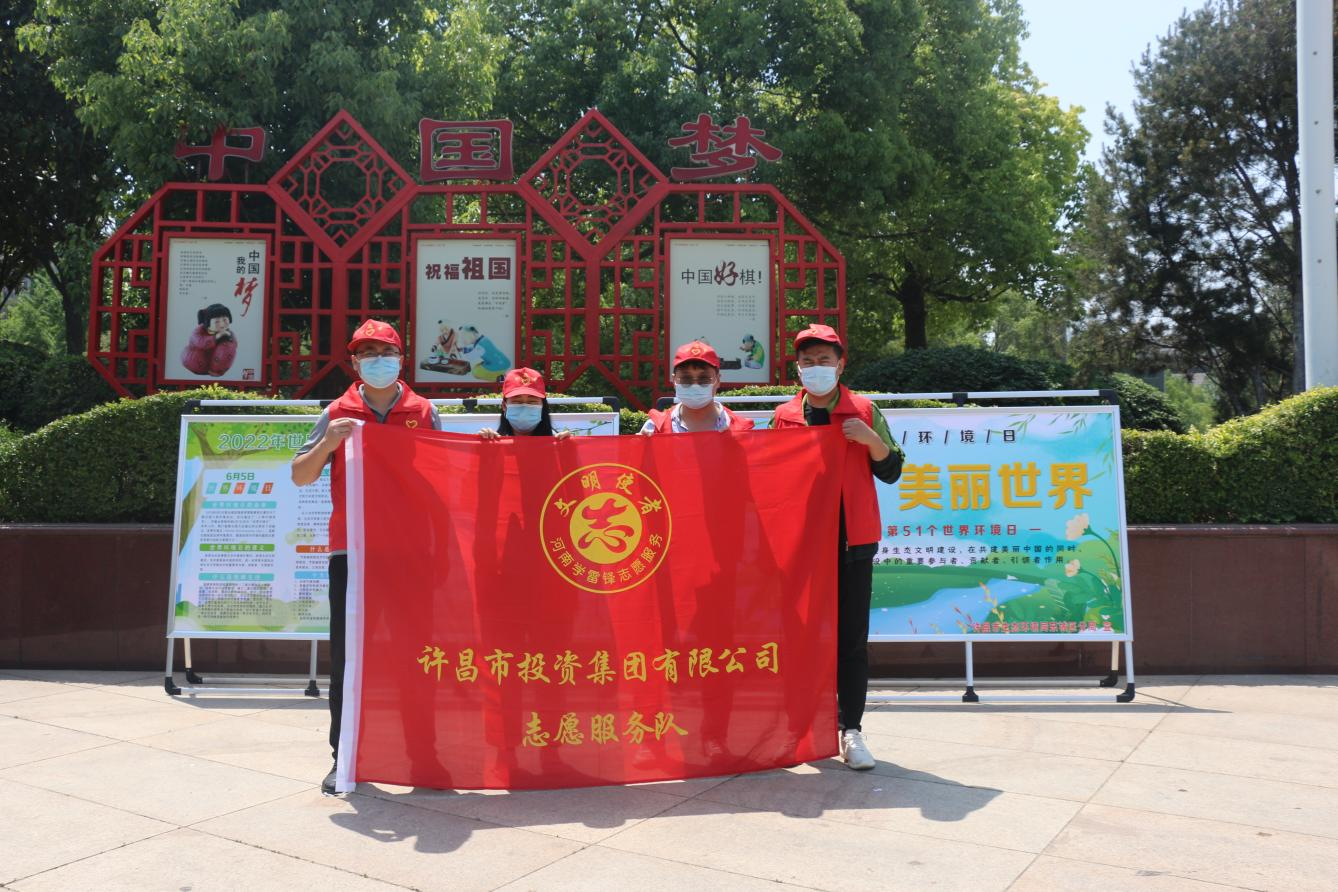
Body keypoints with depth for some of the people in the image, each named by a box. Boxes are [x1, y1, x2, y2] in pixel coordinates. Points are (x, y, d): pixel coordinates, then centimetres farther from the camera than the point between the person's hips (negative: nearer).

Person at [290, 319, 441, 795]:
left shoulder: (423, 412, 9)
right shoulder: (336, 415, 7)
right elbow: (300, 476, 4)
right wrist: (329, 440, -13)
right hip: (351, 551, 0)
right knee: (347, 656, 2)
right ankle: (345, 756, 11)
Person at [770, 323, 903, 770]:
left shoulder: (864, 412, 4)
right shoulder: (784, 416, 8)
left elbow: (891, 472, 5)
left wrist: (871, 440, -11)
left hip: (852, 539, -1)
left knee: (851, 637, 1)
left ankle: (851, 729, 8)